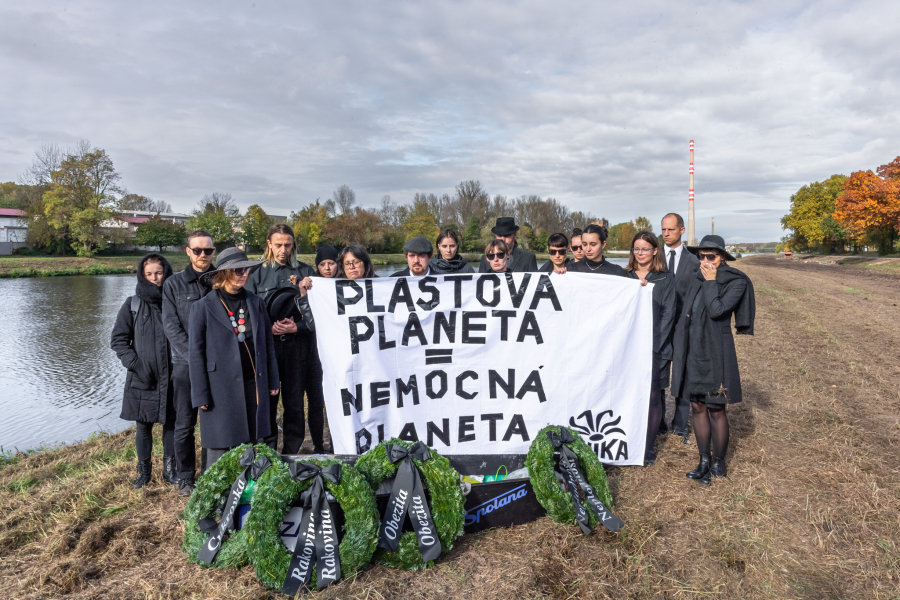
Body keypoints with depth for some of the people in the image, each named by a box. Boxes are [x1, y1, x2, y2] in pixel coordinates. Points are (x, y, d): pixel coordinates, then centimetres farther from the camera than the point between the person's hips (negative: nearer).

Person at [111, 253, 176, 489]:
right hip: (142, 379, 0)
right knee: (143, 426, 9)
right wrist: (136, 364, -10)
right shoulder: (133, 305, 0)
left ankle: (169, 468, 24)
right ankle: (144, 471, 26)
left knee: (171, 423, 9)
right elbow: (118, 340, 2)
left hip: (171, 377, 0)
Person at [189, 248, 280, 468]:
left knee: (258, 445, 8)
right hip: (221, 387, -3)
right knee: (220, 449, 4)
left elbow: (268, 343, 11)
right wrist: (200, 395, -6)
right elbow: (196, 353, -3)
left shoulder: (255, 303, 7)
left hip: (254, 385, 3)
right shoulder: (203, 307, -3)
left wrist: (273, 381, 8)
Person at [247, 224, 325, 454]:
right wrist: (269, 327, -12)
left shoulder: (305, 271, 6)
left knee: (294, 404, 4)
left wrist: (296, 327, -14)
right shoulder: (257, 273, 7)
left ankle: (290, 455, 18)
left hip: (298, 346, 0)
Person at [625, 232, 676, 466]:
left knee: (651, 398, 2)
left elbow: (668, 314, -3)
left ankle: (648, 450, 12)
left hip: (653, 348, -2)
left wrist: (654, 345, -12)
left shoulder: (666, 279, 3)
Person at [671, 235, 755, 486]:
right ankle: (704, 460, 22)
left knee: (716, 409, 3)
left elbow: (717, 310, -24)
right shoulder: (697, 279, 9)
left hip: (716, 352, -5)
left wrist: (711, 282, -13)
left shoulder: (736, 282, -8)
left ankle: (719, 462, 19)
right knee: (697, 406, 10)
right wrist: (680, 350, 13)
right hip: (693, 351, 6)